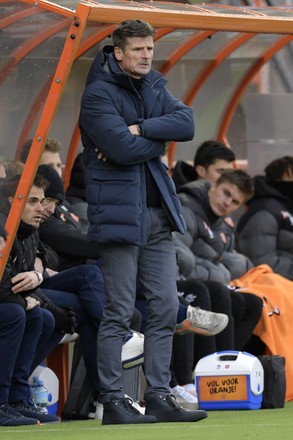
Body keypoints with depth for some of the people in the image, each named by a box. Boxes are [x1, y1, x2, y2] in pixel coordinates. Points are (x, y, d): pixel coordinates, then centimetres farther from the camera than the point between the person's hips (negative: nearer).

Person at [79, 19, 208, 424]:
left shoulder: (154, 87, 15)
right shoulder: (98, 95, -9)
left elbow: (186, 124, -1)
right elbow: (122, 149, -20)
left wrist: (139, 129, -13)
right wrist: (159, 138, -3)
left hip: (158, 212, 8)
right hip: (119, 212, -8)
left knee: (165, 308, 5)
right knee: (119, 312, -5)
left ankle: (158, 397, 10)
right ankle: (113, 402, 0)